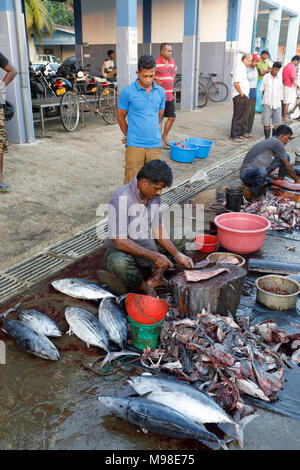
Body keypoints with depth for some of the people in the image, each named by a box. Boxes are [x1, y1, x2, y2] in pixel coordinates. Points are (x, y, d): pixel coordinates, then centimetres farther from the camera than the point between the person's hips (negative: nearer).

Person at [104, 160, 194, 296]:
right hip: (123, 251, -7)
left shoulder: (154, 195, -2)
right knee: (120, 262, -40)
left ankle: (151, 279, -12)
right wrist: (154, 256, -28)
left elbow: (158, 229, 5)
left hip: (148, 246, 7)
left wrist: (177, 254, -8)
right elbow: (120, 242, -29)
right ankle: (145, 288, -9)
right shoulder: (122, 199, -26)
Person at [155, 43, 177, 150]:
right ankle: (160, 141, 11)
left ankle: (164, 138, 25)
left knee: (172, 117, 10)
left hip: (170, 96, 7)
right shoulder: (155, 62, -12)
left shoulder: (172, 61, 10)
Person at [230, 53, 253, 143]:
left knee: (237, 116, 14)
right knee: (238, 117, -10)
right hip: (240, 96, -11)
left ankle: (234, 134, 20)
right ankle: (236, 135, -9)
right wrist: (241, 93, -17)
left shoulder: (242, 68, 18)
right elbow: (236, 83, -23)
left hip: (242, 96, 11)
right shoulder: (240, 68, -14)